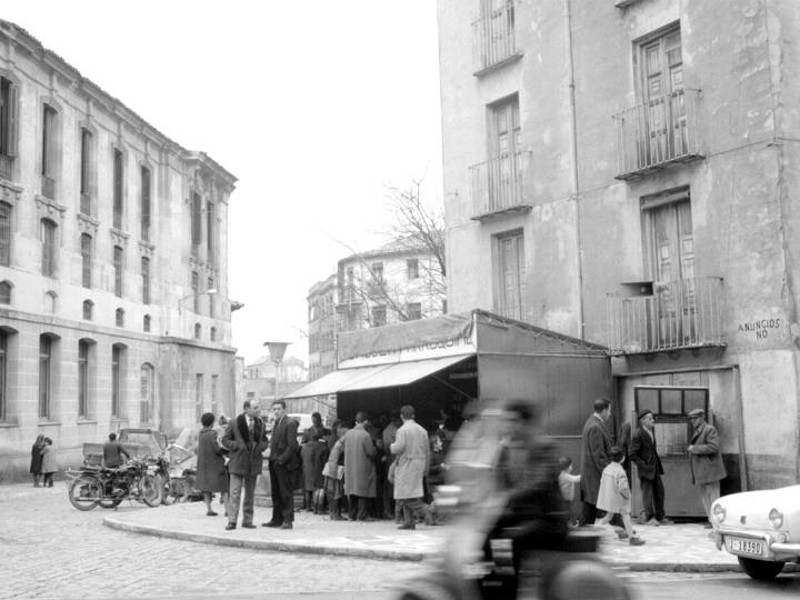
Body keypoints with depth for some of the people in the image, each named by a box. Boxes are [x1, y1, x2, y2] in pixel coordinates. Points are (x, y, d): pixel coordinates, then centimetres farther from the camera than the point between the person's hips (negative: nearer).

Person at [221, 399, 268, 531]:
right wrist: (237, 446, -14)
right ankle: (232, 521, -7)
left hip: (254, 463, 4)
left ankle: (247, 521, 17)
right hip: (238, 462, -4)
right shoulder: (234, 423, -4)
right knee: (234, 493, -8)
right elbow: (225, 440, -1)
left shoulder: (261, 424, 8)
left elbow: (264, 441, 17)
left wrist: (260, 447, -3)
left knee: (250, 494, 9)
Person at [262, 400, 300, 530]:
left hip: (285, 464, -9)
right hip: (274, 463, 9)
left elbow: (292, 445, -17)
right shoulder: (276, 424, 17)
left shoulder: (290, 423, -11)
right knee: (276, 493, 12)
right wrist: (273, 458, 7)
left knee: (286, 493, -4)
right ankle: (277, 519, 18)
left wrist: (281, 460, -17)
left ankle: (288, 520, 1)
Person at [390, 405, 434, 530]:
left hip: (406, 464, -7)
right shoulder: (422, 430, 11)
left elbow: (399, 448, -19)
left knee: (406, 495, -6)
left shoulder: (402, 430, -10)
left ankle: (425, 510, -22)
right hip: (419, 463, 7)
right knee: (407, 495, 12)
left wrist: (392, 446, 4)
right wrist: (425, 468, 21)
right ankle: (408, 521, 8)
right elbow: (427, 451, 13)